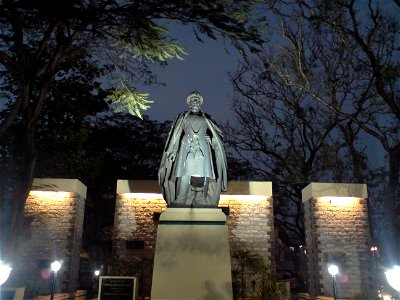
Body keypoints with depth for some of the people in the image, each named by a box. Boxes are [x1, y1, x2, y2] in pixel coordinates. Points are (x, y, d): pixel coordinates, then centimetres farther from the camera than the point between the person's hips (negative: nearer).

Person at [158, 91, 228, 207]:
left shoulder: (206, 118, 20)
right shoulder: (183, 117, 16)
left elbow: (217, 134, 19)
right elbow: (175, 135, 9)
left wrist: (210, 138, -3)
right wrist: (173, 151, -1)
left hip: (202, 149, 2)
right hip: (187, 148, -1)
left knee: (202, 174, -12)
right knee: (185, 174, -14)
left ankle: (201, 201, -11)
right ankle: (181, 201, -16)